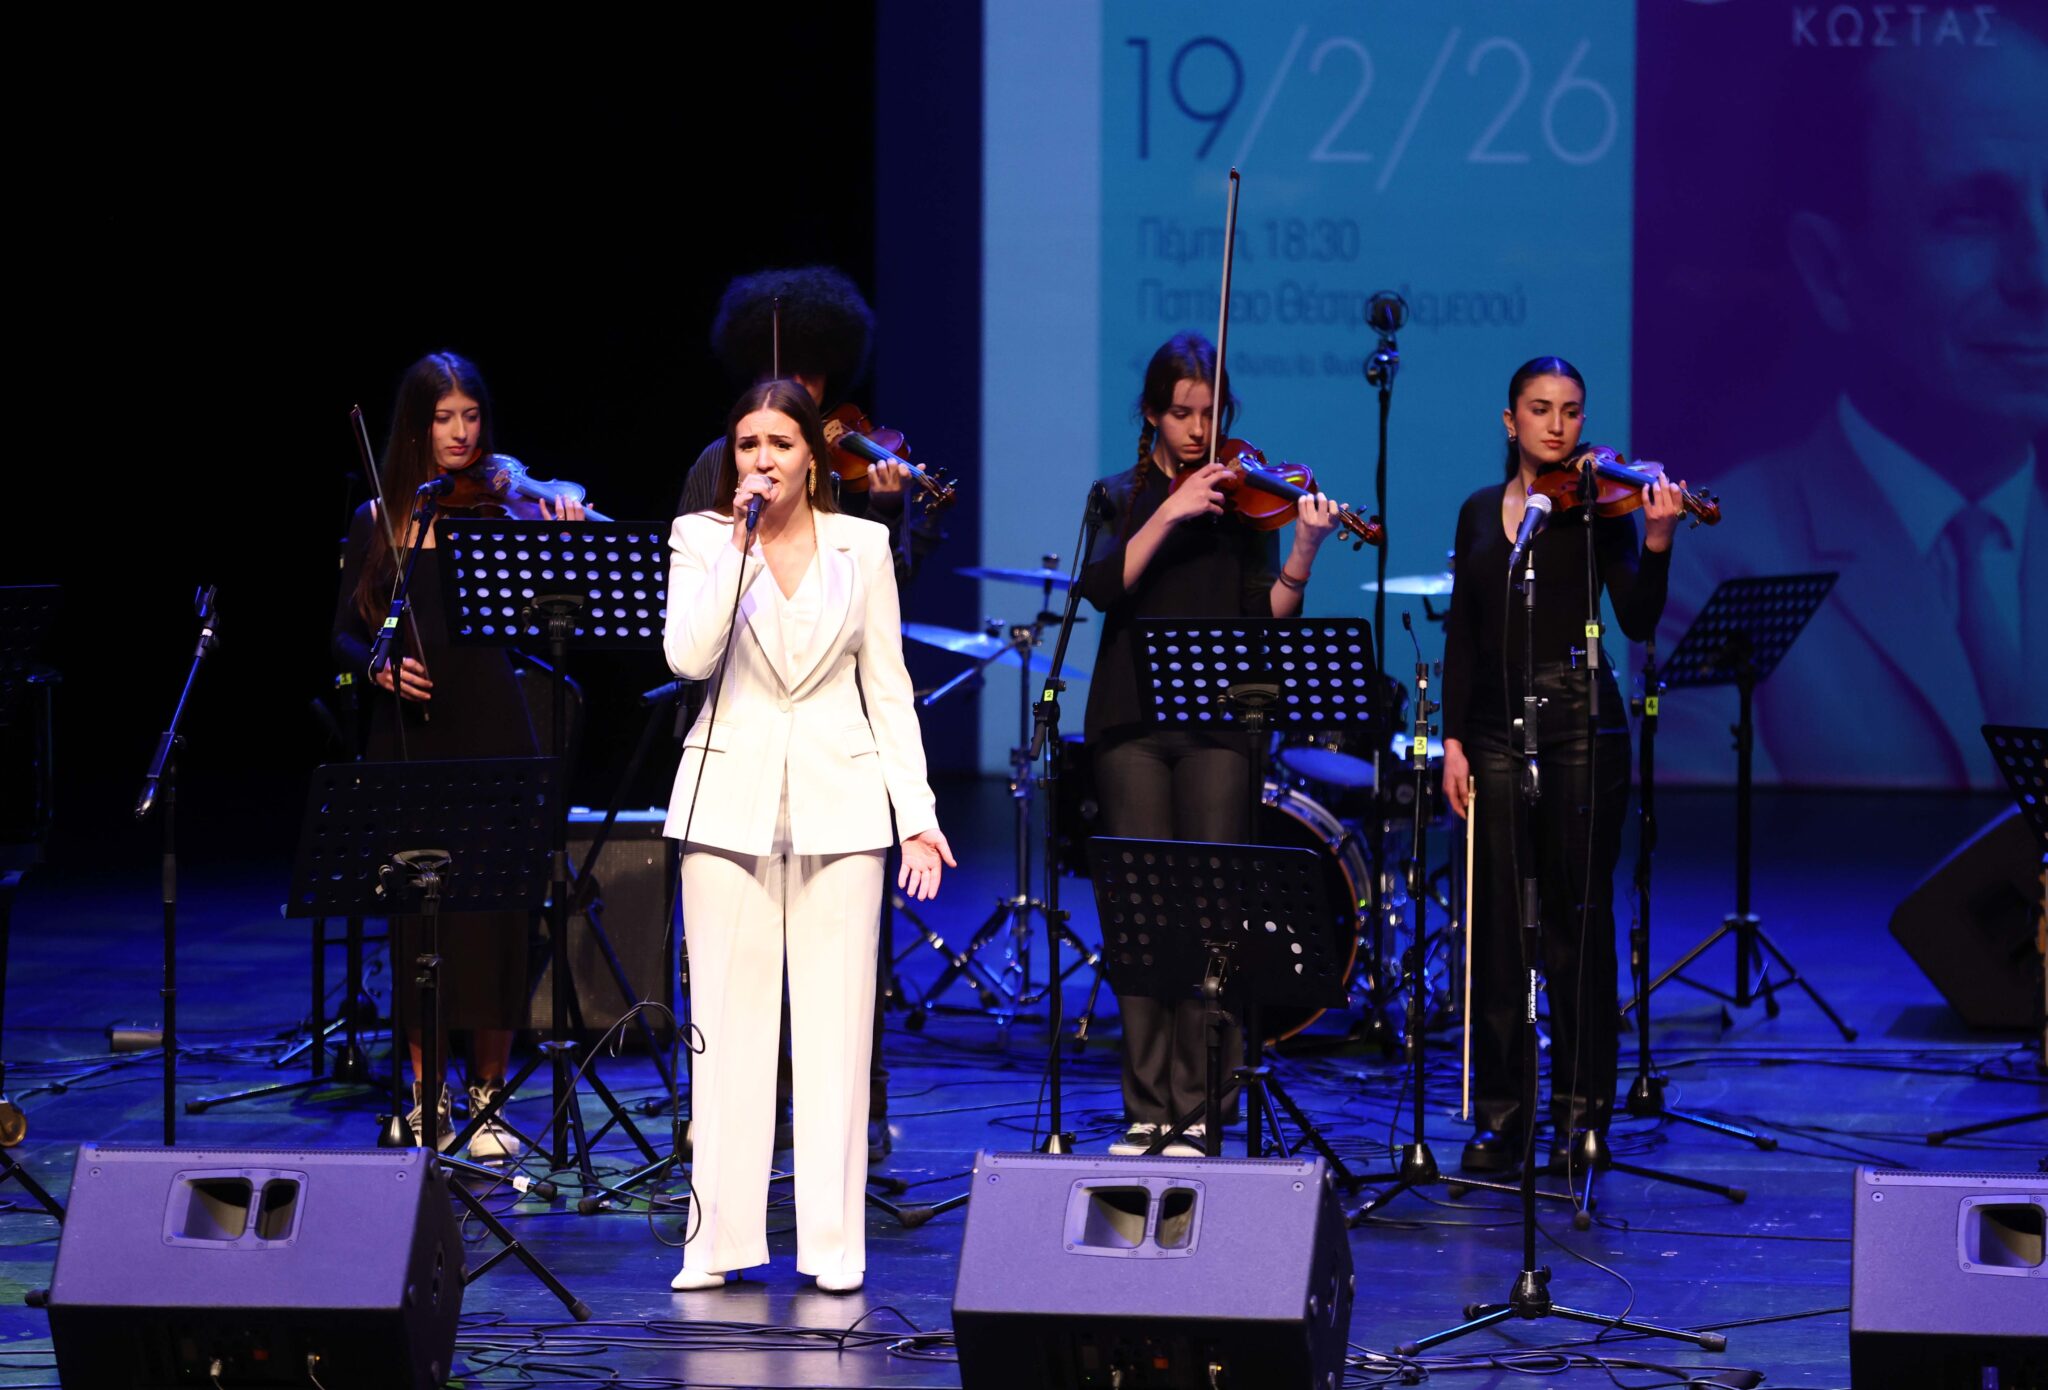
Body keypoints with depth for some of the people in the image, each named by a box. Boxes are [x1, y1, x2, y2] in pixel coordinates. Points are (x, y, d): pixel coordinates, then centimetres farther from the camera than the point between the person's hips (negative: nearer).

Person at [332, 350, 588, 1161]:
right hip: (406, 741, 1)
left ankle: (488, 1094, 10)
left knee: (492, 914, 0)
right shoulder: (376, 522, 6)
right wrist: (380, 666, -12)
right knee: (416, 916, 3)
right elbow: (345, 636, 8)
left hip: (490, 738, -1)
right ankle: (427, 1095, 13)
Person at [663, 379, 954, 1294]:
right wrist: (741, 547, -15)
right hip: (730, 798, 0)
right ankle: (721, 1236, 5)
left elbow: (888, 687, 7)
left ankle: (833, 1242, 3)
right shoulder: (701, 538, 4)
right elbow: (688, 657, -12)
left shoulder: (862, 546, 6)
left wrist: (917, 815, 2)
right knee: (730, 1018, -1)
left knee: (836, 1021, -1)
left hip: (838, 799, 0)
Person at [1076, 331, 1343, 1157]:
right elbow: (1102, 586, -8)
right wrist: (1170, 513, -17)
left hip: (1218, 724, -1)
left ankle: (1197, 1110, -4)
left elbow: (1271, 616, -3)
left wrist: (1305, 551, -19)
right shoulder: (1121, 496, 11)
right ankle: (1146, 1109, 3)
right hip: (1132, 722, 1)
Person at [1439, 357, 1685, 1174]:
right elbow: (1462, 637, 11)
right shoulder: (1480, 513, 12)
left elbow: (1638, 623, -9)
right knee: (1497, 919, 2)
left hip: (1580, 723, -3)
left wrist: (1657, 541, -25)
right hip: (1496, 728, 3)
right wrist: (1453, 740, 3)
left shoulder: (1597, 508, 1)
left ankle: (1583, 1108, 5)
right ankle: (1500, 1115, 7)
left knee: (1577, 916, -2)